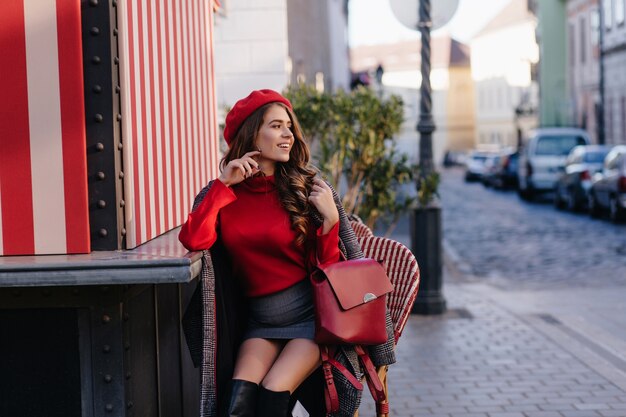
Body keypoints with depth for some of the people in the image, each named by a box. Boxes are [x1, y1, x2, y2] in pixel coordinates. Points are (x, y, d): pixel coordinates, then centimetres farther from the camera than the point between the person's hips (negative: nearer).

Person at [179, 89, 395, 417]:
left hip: (311, 315, -1)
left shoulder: (306, 188, 0)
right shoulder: (223, 194, 5)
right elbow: (193, 241, -15)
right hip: (259, 320, 2)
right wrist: (224, 183, -12)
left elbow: (327, 269, -1)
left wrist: (330, 219, -15)